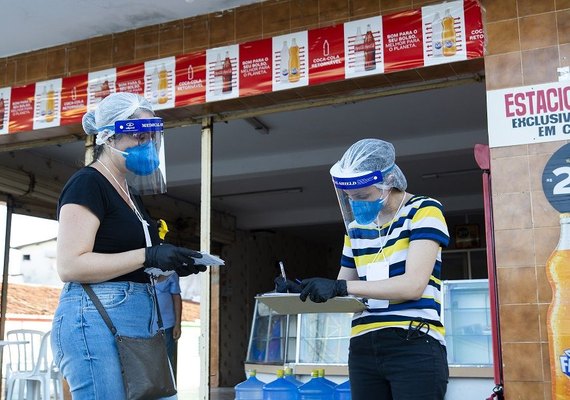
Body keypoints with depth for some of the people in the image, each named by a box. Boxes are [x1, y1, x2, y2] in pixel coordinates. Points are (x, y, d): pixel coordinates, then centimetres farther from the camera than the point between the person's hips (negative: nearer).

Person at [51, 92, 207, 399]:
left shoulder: (128, 193, 19)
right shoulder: (87, 183, -8)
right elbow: (70, 265, -17)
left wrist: (170, 264, 7)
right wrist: (148, 256, -21)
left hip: (136, 322, 9)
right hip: (93, 319, -9)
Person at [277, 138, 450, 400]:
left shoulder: (424, 211, -3)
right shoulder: (356, 226, 15)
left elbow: (414, 285, -16)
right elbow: (341, 292, 17)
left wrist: (340, 286, -22)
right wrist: (303, 291, -4)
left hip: (414, 348, -5)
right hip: (363, 349, 6)